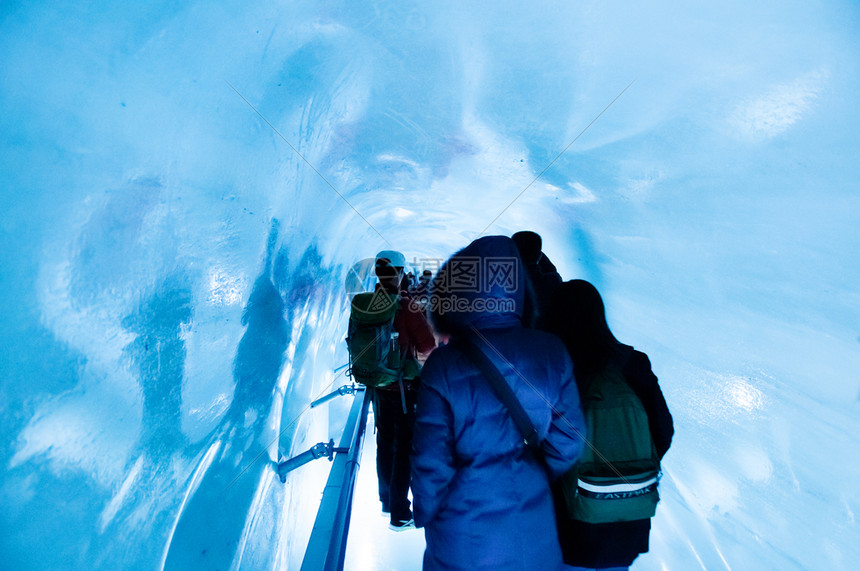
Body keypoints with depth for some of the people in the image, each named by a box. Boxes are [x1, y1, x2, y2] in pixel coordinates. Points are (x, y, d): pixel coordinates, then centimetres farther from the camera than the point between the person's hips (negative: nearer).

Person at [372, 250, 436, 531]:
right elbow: (428, 347, -16)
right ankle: (400, 514, 19)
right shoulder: (406, 307, -19)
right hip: (404, 387, -6)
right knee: (405, 447, 8)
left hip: (378, 385, 6)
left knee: (384, 442, 20)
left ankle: (387, 500, 39)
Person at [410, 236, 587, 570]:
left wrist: (424, 515, 3)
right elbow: (568, 442, -6)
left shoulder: (443, 366, -23)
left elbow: (431, 460, -16)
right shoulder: (552, 353, -14)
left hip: (463, 538, -2)